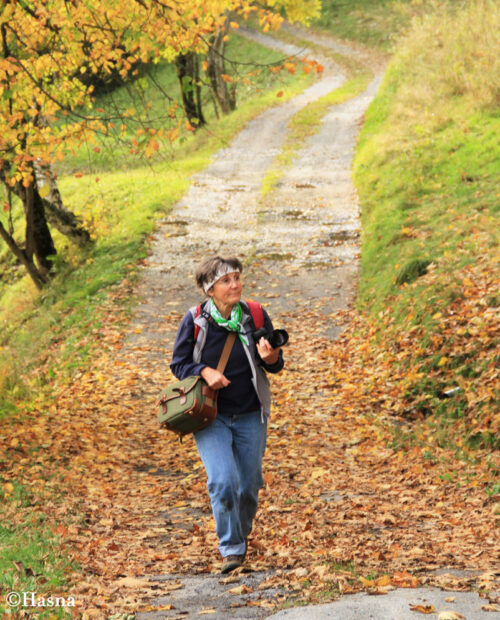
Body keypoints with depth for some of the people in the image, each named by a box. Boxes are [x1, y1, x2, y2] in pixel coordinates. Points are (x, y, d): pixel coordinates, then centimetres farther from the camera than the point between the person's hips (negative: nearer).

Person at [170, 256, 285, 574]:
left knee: (249, 484, 9)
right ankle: (231, 548, -1)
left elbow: (276, 367, 3)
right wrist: (205, 372, -20)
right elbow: (179, 363, 0)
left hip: (250, 416, 2)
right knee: (223, 481, -18)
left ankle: (242, 532, 40)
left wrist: (270, 357, -21)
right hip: (210, 416, -2)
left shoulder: (256, 316, -6)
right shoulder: (195, 320, -10)